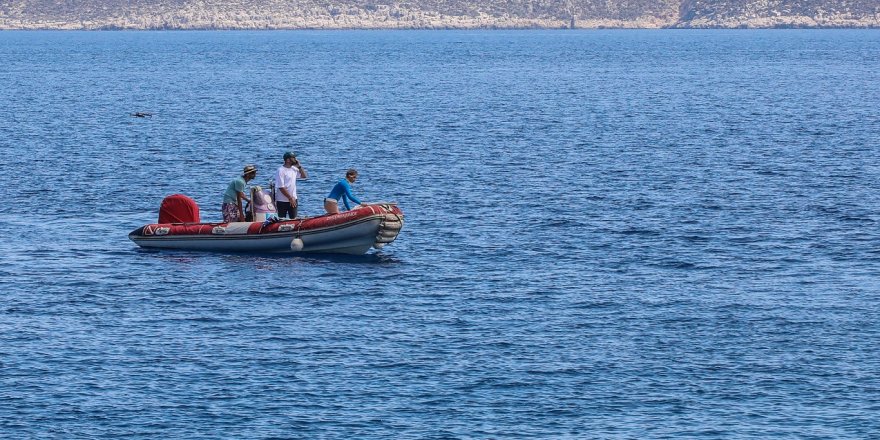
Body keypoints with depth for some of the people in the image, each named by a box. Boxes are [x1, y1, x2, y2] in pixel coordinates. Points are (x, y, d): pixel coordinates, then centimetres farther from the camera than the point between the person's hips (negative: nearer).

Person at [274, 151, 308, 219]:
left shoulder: (294, 169, 7)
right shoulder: (281, 170, -16)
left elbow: (304, 176, 14)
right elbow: (281, 187, -19)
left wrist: (299, 166, 1)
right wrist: (290, 198, -18)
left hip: (293, 200, 7)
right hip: (282, 201, -7)